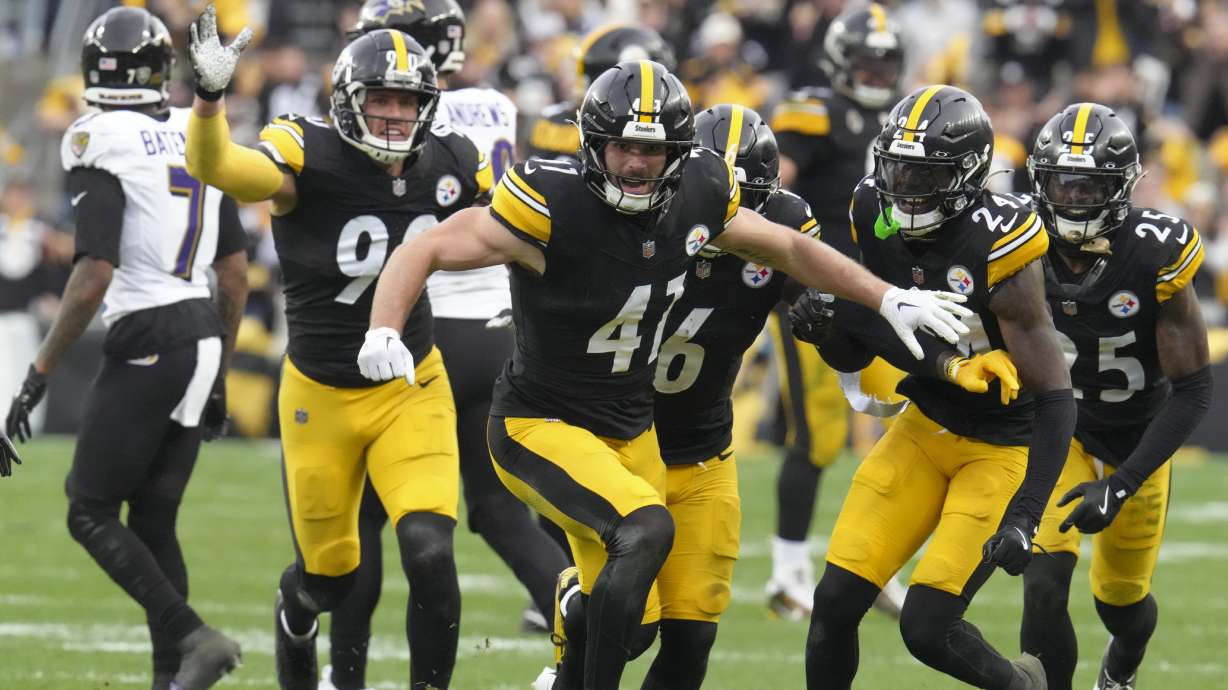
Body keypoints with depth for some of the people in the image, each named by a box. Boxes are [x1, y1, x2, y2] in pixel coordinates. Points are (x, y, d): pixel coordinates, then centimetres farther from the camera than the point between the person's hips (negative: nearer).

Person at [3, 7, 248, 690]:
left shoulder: (103, 148, -11)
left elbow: (93, 280, -18)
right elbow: (237, 275, 14)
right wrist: (220, 377, 23)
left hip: (146, 340, -7)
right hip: (203, 337, 7)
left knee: (92, 513, 2)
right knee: (154, 519, 12)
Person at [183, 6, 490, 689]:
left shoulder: (449, 165, -7)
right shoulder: (309, 156, -20)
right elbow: (216, 166, -38)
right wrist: (209, 94, -57)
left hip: (412, 389, 1)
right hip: (321, 395, -1)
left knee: (429, 554, -20)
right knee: (330, 577, 16)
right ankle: (295, 610, 54)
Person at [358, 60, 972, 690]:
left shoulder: (696, 196, -8)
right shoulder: (553, 205, -25)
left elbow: (787, 249, 10)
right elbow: (425, 252, -21)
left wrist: (888, 299, 7)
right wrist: (383, 333, -37)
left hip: (630, 430, 7)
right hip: (540, 425, -6)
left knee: (634, 628, 10)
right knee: (646, 530, -31)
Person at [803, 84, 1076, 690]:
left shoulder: (995, 244, -27)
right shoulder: (875, 214, -8)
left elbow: (1055, 398, -25)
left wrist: (1024, 516, -32)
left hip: (1005, 449, -6)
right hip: (926, 429, 6)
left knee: (927, 627, -12)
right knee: (835, 601, -4)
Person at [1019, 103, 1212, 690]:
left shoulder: (1156, 256, -27)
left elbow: (1192, 392, -23)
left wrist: (1121, 486, -30)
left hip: (1138, 439, 0)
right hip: (1056, 427, 0)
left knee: (1122, 599, 17)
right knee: (1044, 586, -21)